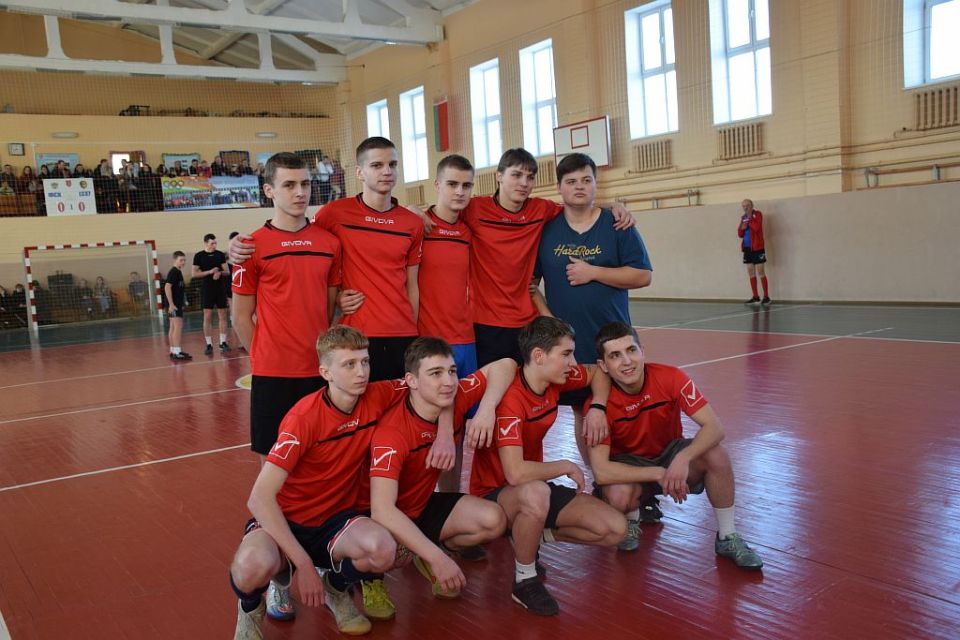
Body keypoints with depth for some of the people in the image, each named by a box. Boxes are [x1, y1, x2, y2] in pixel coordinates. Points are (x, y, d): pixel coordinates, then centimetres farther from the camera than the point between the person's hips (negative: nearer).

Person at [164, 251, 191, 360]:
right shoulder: (173, 272, -13)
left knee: (173, 327, 13)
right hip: (174, 304, -10)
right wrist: (171, 304, -24)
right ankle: (177, 352, -19)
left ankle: (173, 351, 19)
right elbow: (167, 287, -21)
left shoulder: (178, 272, 15)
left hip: (177, 304, 10)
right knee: (178, 326, -15)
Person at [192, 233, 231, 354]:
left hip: (220, 288, 3)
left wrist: (220, 272, -13)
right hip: (206, 289, -3)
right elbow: (195, 274, -4)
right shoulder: (199, 256, -1)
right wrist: (209, 272, -15)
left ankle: (223, 342, 11)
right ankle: (209, 345, 4)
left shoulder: (220, 255, 6)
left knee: (222, 316, 3)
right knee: (207, 317, -1)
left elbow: (226, 271, 9)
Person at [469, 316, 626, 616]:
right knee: (535, 492, -43)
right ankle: (525, 580, -18)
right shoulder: (510, 399, -28)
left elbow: (597, 372, 18)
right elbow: (515, 473, -37)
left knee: (615, 528, -7)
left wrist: (597, 408, -2)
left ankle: (534, 536, 12)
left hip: (535, 491, 8)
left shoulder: (556, 380, -4)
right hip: (493, 494, -7)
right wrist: (566, 466, -20)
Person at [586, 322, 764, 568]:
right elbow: (600, 471, -30)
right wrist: (658, 474, -35)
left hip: (670, 452, 2)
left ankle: (727, 538, -7)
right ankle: (633, 516, 4)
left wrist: (683, 458, -42)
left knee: (717, 455, -28)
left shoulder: (670, 378, -22)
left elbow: (714, 427, -24)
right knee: (618, 496, -36)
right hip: (629, 467, -2)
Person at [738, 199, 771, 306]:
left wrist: (749, 217, -13)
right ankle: (756, 297, 11)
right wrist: (742, 228, -4)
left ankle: (766, 296, -4)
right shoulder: (743, 217, 15)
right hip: (747, 248, 7)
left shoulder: (757, 214, -4)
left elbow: (756, 227, -20)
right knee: (751, 273, 6)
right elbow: (740, 234, 16)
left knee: (760, 272, -7)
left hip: (757, 247, -7)